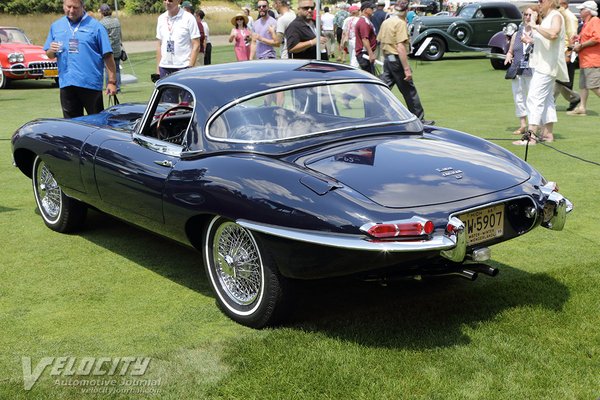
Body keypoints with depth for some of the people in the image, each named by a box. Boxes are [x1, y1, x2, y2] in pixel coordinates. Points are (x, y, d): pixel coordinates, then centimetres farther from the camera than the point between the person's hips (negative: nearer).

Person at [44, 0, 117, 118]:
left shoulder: (95, 26, 0)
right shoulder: (56, 26, 13)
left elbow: (107, 56, -2)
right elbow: (49, 55, 17)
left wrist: (112, 81, -7)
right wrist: (51, 51, -7)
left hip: (91, 83, -4)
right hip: (66, 83, 4)